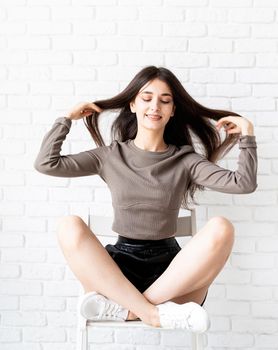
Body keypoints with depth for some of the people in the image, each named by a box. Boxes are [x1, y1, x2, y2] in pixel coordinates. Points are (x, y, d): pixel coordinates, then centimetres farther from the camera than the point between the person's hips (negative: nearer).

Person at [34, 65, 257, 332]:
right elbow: (46, 163, 4)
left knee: (221, 229, -29)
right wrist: (67, 118, 9)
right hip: (121, 263, 0)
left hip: (170, 264, 0)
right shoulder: (110, 156, 10)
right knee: (69, 227, -26)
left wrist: (247, 134, -1)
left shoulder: (185, 160, 8)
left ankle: (125, 309, -28)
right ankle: (153, 313, -30)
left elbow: (244, 183, -1)